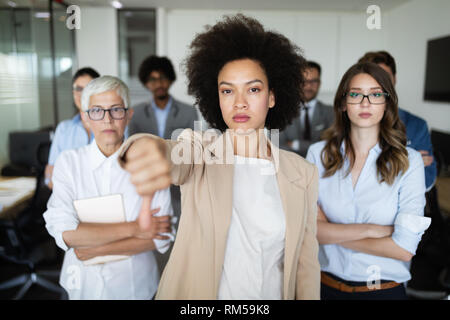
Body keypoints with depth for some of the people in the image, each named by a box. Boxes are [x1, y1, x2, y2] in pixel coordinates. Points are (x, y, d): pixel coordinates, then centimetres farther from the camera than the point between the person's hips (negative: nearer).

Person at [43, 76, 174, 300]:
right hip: (83, 284, 1)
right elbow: (63, 231, -19)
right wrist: (133, 228, -21)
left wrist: (97, 250, -18)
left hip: (135, 284, 0)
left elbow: (162, 235, -15)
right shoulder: (68, 162, -9)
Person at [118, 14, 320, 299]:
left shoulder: (302, 173, -7)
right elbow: (174, 154, -35)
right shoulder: (198, 150, -11)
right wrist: (145, 147, -56)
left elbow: (306, 262, -3)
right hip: (195, 293, 0)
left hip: (274, 294, 1)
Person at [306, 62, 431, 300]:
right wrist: (371, 230, -16)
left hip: (385, 289, -1)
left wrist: (333, 233, -12)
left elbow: (404, 249, -15)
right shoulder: (318, 153, -5)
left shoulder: (409, 161, -10)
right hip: (326, 285, 2)